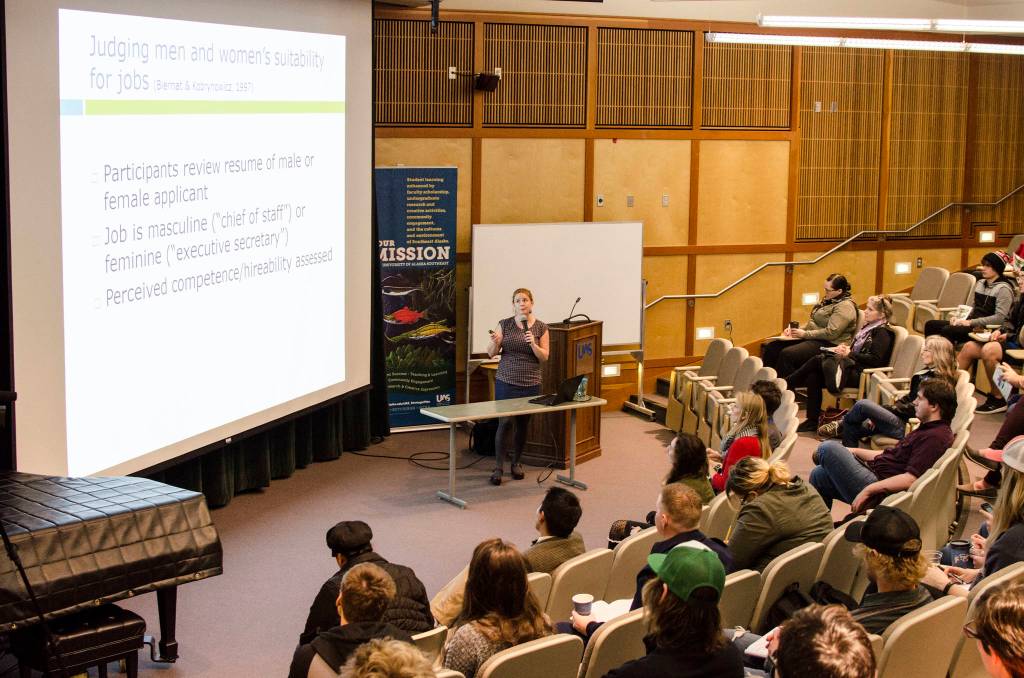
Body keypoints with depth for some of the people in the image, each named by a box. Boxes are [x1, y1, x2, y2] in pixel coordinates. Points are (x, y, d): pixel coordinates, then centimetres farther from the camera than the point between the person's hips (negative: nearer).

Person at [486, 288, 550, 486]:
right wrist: (495, 342, -20)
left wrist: (533, 344, -18)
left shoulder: (541, 328, 2)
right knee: (505, 423, -8)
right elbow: (491, 353, 1)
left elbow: (544, 357, 0)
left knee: (523, 424, 8)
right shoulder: (504, 325, 1)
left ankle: (516, 462, 25)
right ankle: (498, 467, -2)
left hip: (530, 385, 1)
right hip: (506, 383, -1)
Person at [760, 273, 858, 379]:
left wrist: (805, 334, -16)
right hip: (812, 339, 10)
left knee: (787, 354, -30)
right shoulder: (828, 300, 17)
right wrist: (796, 329, 5)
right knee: (771, 347, -5)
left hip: (828, 344, -10)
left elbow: (831, 333, -21)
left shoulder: (845, 307, -13)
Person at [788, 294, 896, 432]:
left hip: (860, 374, -9)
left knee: (817, 360, -16)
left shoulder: (883, 333, -7)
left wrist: (849, 354, -15)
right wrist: (845, 349, 1)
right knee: (813, 376, -13)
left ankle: (786, 384, -2)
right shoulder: (868, 327, 21)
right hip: (852, 366, 9)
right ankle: (812, 421, -11)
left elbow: (875, 360, -17)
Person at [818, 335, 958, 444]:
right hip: (904, 422, 11)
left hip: (906, 427, -11)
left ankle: (841, 425, 13)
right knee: (852, 429, 12)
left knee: (862, 405, -12)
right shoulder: (929, 372, 17)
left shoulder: (937, 379, -14)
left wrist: (891, 409, -10)